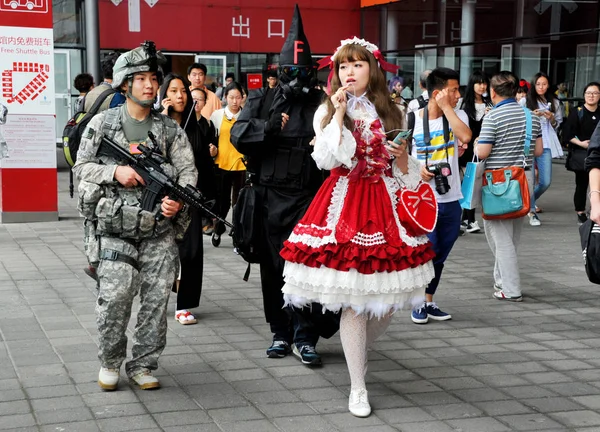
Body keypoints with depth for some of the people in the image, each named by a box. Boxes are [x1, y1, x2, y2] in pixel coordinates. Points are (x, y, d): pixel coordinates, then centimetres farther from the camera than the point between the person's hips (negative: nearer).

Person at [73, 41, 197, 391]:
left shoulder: (170, 128, 10)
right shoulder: (102, 123, 7)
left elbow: (188, 170, 5)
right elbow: (82, 166, 8)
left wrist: (177, 199, -14)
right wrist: (114, 172, -10)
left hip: (160, 231, 2)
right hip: (116, 229, -2)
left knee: (156, 300, 0)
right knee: (114, 298, -10)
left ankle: (144, 365, 15)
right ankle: (110, 363, 12)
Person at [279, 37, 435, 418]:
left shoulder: (392, 114, 11)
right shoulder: (328, 111, 4)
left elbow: (405, 170, 15)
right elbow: (327, 161, -11)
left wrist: (404, 156, -6)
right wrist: (339, 114, -12)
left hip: (385, 205, 3)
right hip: (345, 204, -3)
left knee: (387, 300, 2)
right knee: (353, 301, -5)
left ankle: (358, 351, 32)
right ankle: (358, 387, 6)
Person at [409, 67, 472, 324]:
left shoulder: (457, 116, 2)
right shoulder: (413, 119, -6)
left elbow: (465, 136, -20)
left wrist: (446, 107, -16)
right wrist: (416, 170, -15)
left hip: (450, 200, 4)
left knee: (439, 257, 13)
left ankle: (429, 302, 29)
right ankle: (419, 304, 14)